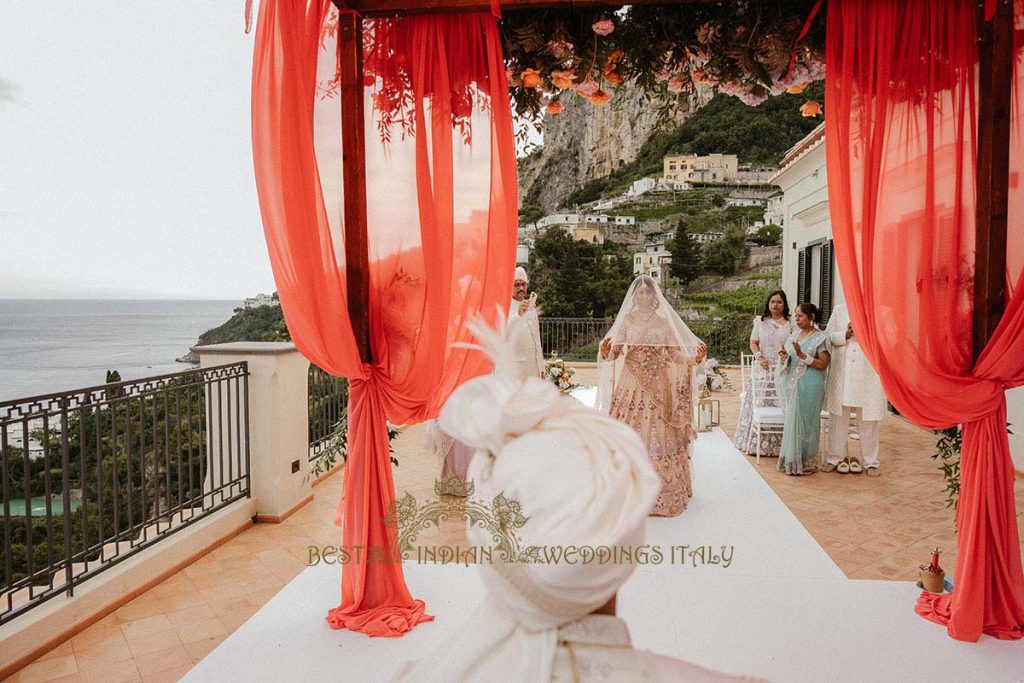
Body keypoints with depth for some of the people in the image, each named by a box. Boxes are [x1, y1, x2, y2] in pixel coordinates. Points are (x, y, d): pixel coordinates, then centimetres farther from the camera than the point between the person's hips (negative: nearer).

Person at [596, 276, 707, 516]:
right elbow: (613, 352, -2)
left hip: (658, 386, 1)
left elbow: (675, 354, 4)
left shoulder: (664, 322, 8)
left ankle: (660, 488, 9)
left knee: (658, 434, 0)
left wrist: (696, 356, -13)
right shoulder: (626, 319, 6)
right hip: (631, 385, 0)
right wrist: (605, 349, -23)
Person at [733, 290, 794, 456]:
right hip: (763, 368, 1)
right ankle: (756, 442, 7)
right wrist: (759, 357, -10)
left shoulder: (791, 324, 9)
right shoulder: (761, 321, 11)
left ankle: (777, 444, 4)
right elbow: (753, 343, 8)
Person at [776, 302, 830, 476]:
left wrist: (802, 355, -20)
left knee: (805, 422, -2)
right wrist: (784, 356, -4)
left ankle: (805, 462, 9)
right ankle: (792, 460, 16)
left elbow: (823, 364, -11)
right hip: (793, 384, 6)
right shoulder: (795, 334, 14)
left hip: (809, 386, -6)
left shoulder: (820, 337, -6)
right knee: (793, 421, 8)